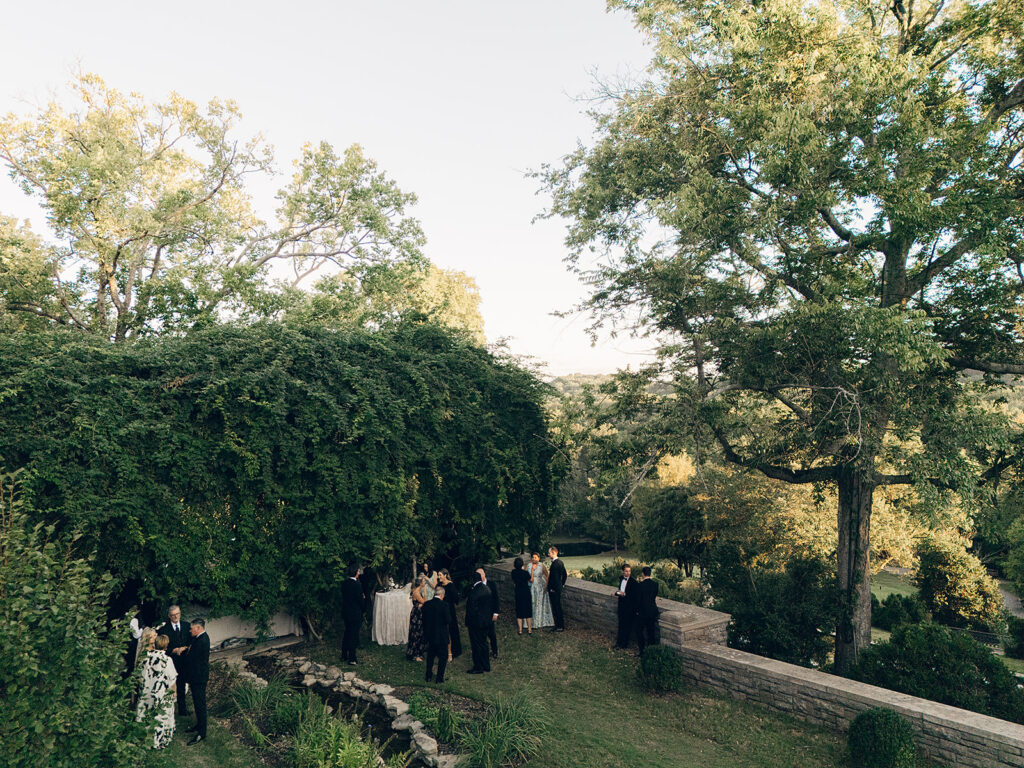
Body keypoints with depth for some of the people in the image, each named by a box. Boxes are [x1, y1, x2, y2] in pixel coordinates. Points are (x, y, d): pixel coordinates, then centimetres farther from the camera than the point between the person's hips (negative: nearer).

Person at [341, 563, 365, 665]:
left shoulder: (344, 583, 1)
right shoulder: (357, 584, -21)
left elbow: (343, 597, 9)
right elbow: (360, 599, -14)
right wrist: (362, 610, 2)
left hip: (346, 613, 7)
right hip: (355, 614, -7)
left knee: (347, 633, 19)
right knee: (354, 636, 2)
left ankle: (344, 656, 28)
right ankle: (352, 659, 7)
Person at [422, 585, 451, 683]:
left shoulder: (426, 604, -3)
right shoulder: (444, 605, -18)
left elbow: (424, 619, 4)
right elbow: (448, 620, -17)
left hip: (429, 635, 5)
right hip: (441, 636, -5)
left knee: (430, 656, 21)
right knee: (443, 656, 9)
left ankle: (428, 676, 27)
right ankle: (440, 678, 10)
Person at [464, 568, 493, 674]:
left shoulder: (474, 592, -24)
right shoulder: (487, 588, 2)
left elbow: (471, 609, -21)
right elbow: (492, 604, 10)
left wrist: (468, 621, -10)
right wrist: (490, 616, 18)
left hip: (476, 623, -8)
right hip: (486, 621, 8)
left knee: (476, 645, 4)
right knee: (483, 643, 19)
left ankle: (478, 668, 14)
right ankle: (486, 666, 29)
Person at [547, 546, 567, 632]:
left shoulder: (554, 564, -21)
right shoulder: (560, 562, 9)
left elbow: (554, 577, -23)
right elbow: (565, 575, 17)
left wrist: (552, 589, -16)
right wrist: (562, 584, 20)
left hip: (554, 590, -10)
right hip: (559, 588, 10)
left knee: (556, 608, -1)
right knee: (559, 607, 16)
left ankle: (559, 627, 4)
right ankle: (561, 625, 23)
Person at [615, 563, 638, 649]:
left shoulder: (633, 582, -16)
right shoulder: (621, 579, 6)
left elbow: (634, 595, -17)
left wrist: (624, 594, -25)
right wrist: (618, 592, -5)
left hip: (629, 606, -6)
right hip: (621, 604, 7)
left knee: (627, 625, 3)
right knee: (621, 624, 16)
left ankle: (625, 643, 15)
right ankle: (619, 641, 28)